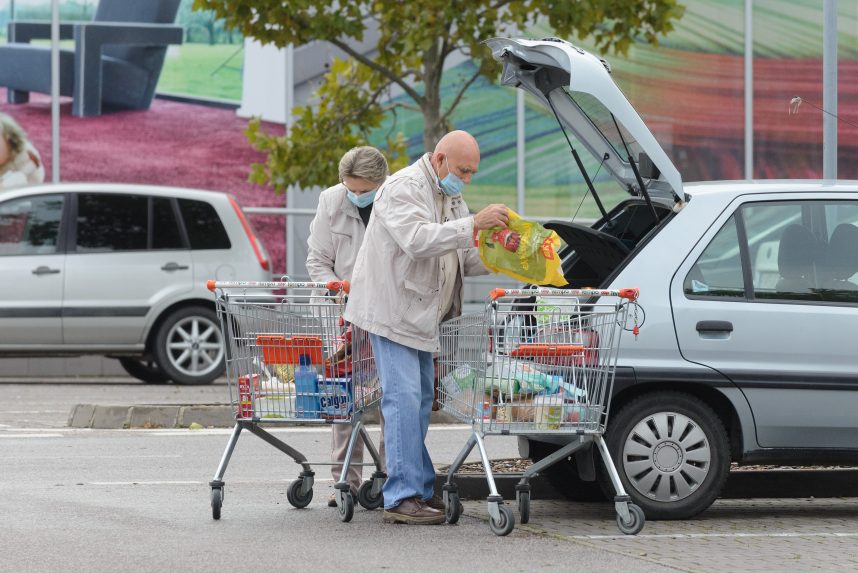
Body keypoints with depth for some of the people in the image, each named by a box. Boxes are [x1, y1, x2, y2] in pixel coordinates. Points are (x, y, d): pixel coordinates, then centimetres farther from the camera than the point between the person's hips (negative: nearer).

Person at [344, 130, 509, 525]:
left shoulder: (450, 197, 17)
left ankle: (420, 490, 17)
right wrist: (474, 224, -33)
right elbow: (417, 239, -30)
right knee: (404, 398, -14)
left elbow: (464, 258, 18)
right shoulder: (403, 189, -14)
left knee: (420, 400, 11)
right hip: (392, 310, -10)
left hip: (420, 315, 10)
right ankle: (401, 498, -16)